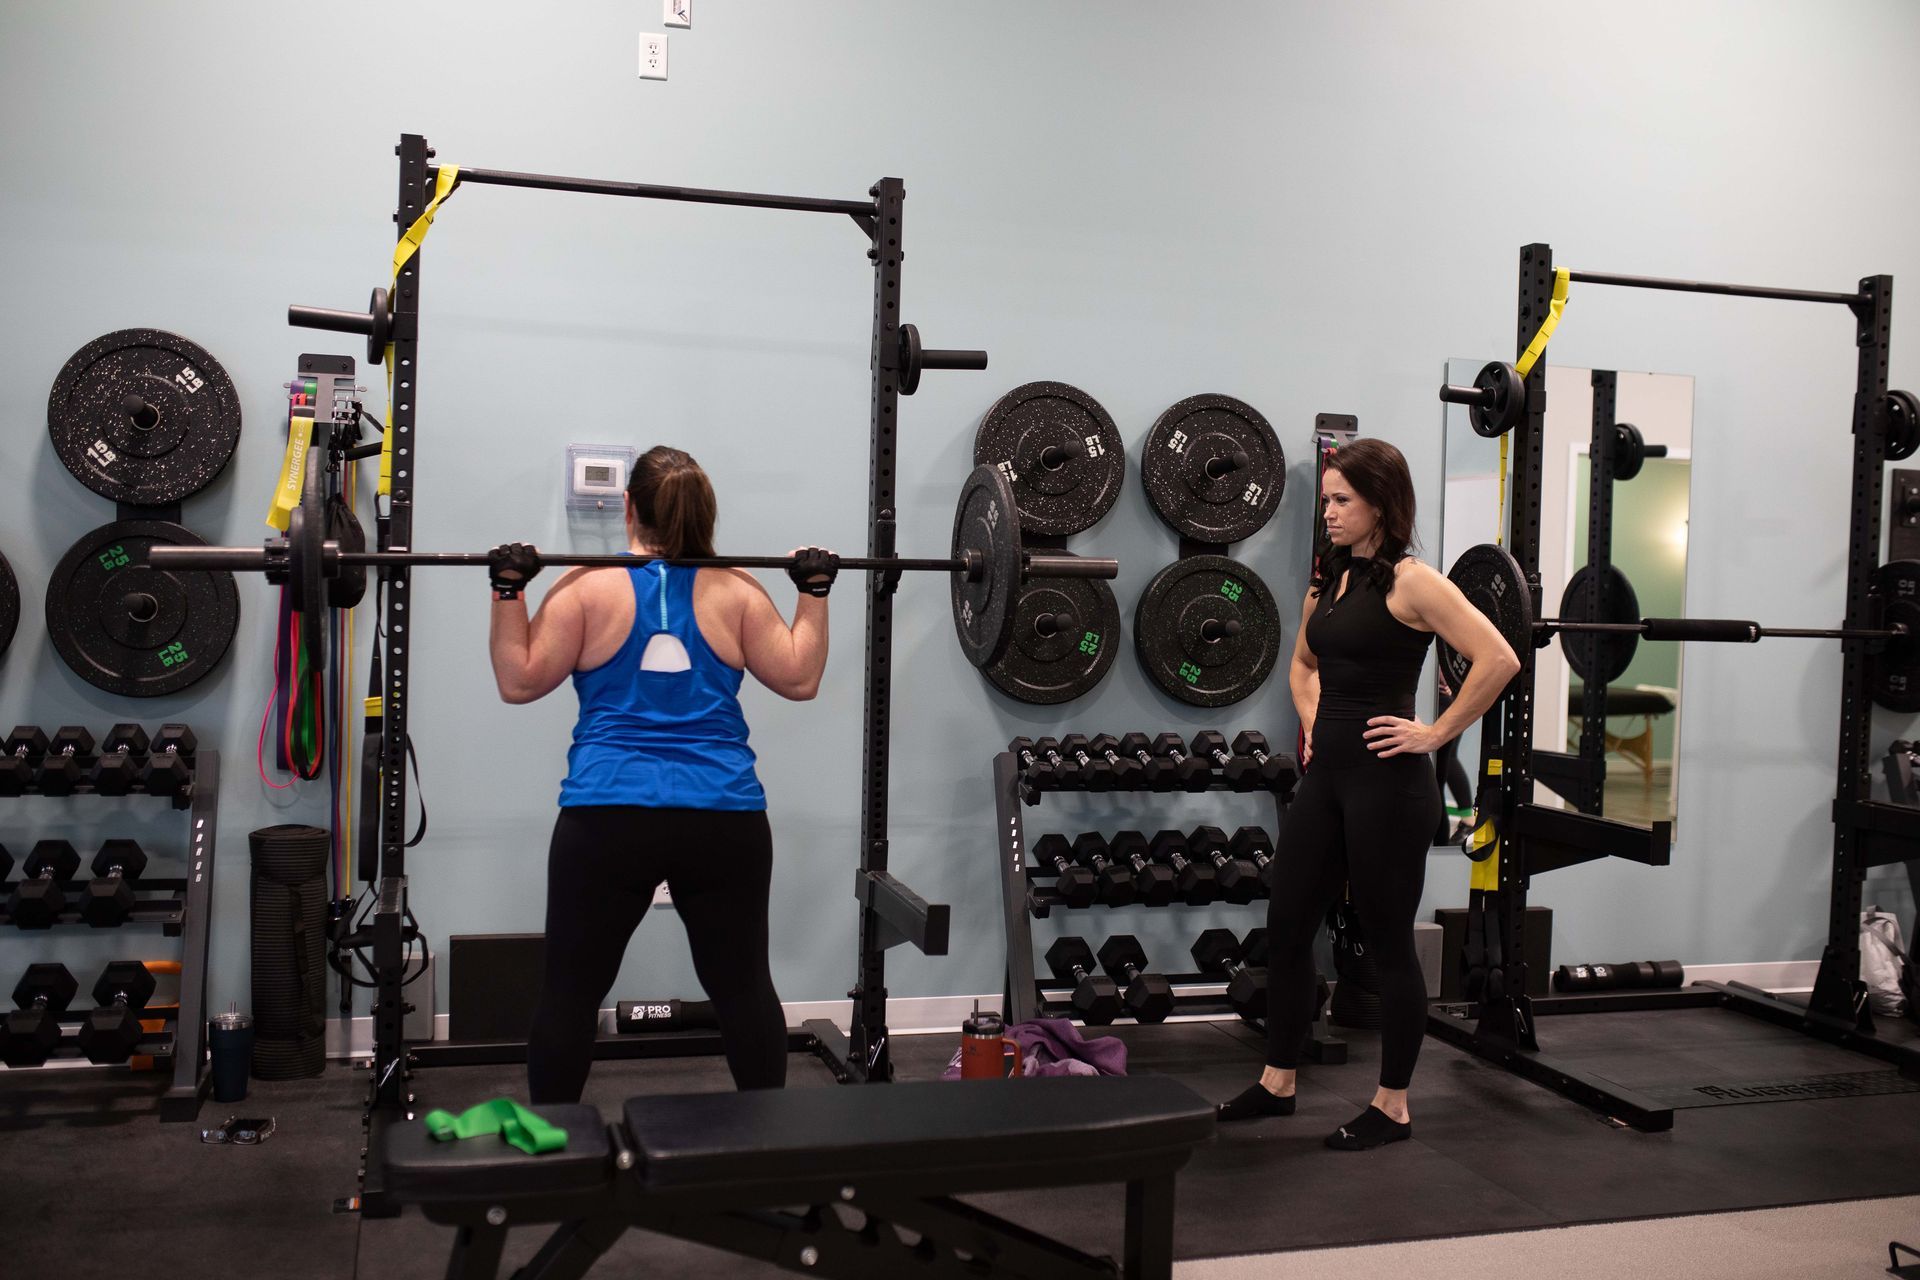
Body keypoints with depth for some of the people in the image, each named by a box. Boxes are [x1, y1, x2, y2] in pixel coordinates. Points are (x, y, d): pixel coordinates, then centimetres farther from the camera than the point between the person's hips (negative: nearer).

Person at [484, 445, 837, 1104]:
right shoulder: (736, 591, 6)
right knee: (743, 986, 13)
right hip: (726, 820, 2)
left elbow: (519, 680, 1)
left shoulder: (587, 587, 1)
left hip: (607, 820, -2)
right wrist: (814, 593, 14)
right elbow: (800, 678, 6)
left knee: (571, 991, 9)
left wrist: (508, 592, 6)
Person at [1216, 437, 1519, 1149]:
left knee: (1389, 943, 3)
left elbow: (1498, 660, -22)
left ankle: (1392, 1107, 18)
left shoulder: (1410, 582, -13)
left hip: (1386, 779, -8)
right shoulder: (1330, 577, 12)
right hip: (1326, 773, 8)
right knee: (1286, 926, 12)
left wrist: (1436, 734, -16)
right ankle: (1276, 1083, 27)